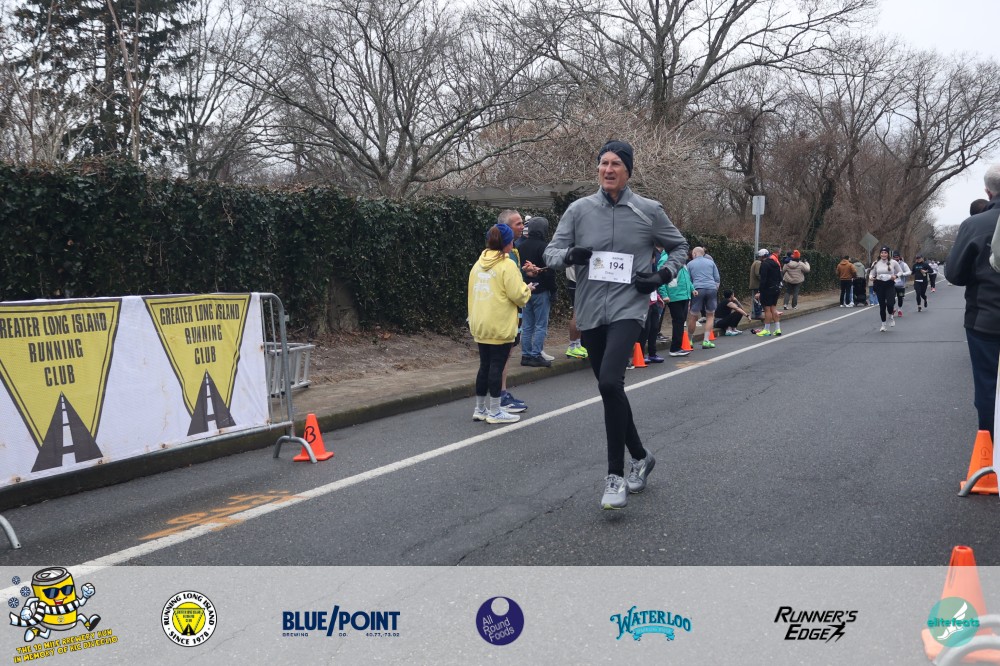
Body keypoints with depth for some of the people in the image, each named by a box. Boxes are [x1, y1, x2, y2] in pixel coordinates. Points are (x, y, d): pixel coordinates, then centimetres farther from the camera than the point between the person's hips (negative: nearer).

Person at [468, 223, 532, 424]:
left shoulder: (478, 265, 9)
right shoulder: (507, 266, -13)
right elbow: (518, 295, -15)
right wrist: (527, 290, 5)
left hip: (480, 326, 7)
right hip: (500, 327, -7)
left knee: (485, 365, 14)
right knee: (496, 367, -1)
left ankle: (480, 409, 20)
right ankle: (495, 411, 5)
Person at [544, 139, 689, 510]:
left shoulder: (649, 211, 1)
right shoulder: (579, 210, 4)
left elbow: (679, 247, 14)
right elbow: (551, 253, 4)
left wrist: (664, 276, -3)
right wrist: (570, 254, -19)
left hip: (628, 310, -4)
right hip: (590, 313, 4)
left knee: (609, 383, -24)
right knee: (611, 389, 14)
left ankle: (616, 475, -14)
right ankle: (640, 456, 36)